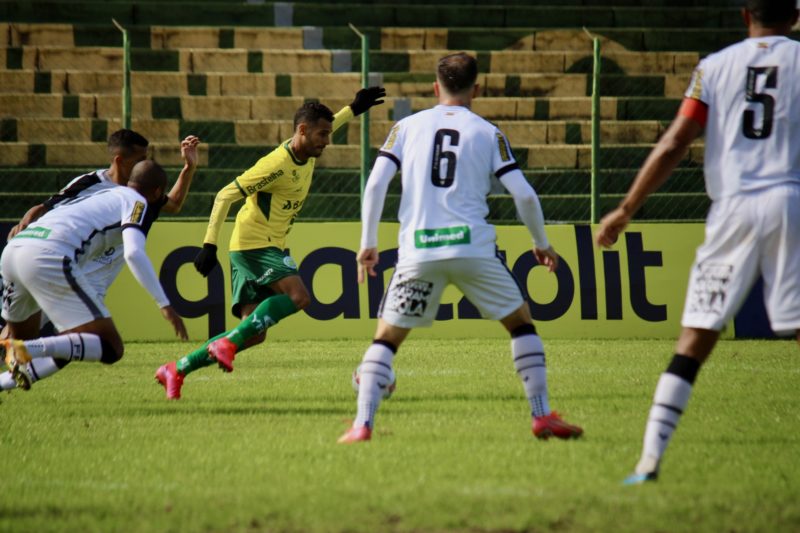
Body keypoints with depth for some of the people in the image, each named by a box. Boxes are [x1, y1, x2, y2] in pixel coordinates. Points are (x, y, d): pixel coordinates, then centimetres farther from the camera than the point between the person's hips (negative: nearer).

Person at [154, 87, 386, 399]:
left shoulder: (307, 155, 6)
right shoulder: (277, 164, -19)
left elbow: (324, 127, 32)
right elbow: (225, 196, -18)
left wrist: (354, 109, 24)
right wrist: (210, 245, -21)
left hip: (270, 246, 9)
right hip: (254, 242, -9)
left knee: (253, 334, 5)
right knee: (298, 296, -26)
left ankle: (176, 370, 10)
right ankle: (228, 343, -25)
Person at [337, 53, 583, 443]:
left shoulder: (407, 127, 12)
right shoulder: (487, 133, 9)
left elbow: (376, 183, 1)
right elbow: (524, 194, 2)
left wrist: (368, 244, 8)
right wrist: (541, 243, 17)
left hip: (418, 252, 1)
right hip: (473, 247, -1)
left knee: (386, 337, 13)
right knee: (520, 321, 17)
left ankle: (362, 424, -2)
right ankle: (543, 416, 10)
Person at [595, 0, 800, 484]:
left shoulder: (716, 66, 9)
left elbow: (673, 146, 4)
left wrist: (626, 210, 9)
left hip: (734, 208, 1)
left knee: (694, 342, 3)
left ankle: (650, 460, -1)